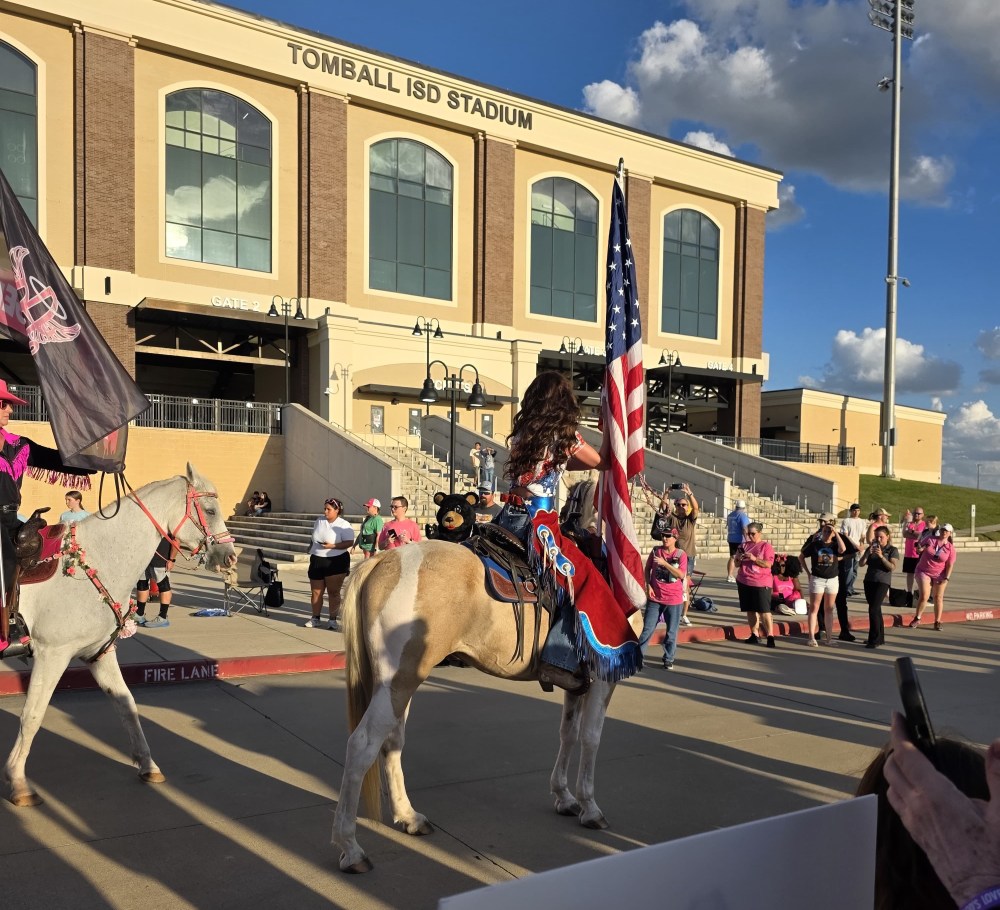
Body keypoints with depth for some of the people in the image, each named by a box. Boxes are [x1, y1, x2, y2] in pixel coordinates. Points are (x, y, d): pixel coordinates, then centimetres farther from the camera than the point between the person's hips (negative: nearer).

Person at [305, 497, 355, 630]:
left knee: (333, 592, -1)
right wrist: (311, 549, 18)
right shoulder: (319, 521, 10)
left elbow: (349, 543, -16)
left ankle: (333, 620, 7)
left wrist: (332, 546, -24)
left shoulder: (343, 525, -9)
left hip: (336, 562, -6)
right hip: (317, 561, 6)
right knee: (315, 592, 9)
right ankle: (316, 618, 22)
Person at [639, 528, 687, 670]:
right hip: (655, 597, 1)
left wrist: (664, 563, -23)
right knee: (647, 629, 2)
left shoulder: (681, 554, -5)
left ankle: (668, 659, 18)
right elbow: (647, 569, 11)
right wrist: (648, 586, -1)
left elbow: (681, 575, -16)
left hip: (674, 599, -1)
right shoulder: (656, 551, 2)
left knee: (671, 632, 6)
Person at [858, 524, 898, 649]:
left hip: (883, 582, -5)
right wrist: (868, 553, -11)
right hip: (869, 581, 5)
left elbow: (892, 567, -10)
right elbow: (861, 564, 5)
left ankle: (874, 640, -8)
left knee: (873, 610, -14)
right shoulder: (871, 548, 12)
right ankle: (880, 638, 19)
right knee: (876, 610, 10)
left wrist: (881, 556, -20)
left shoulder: (892, 550, 0)